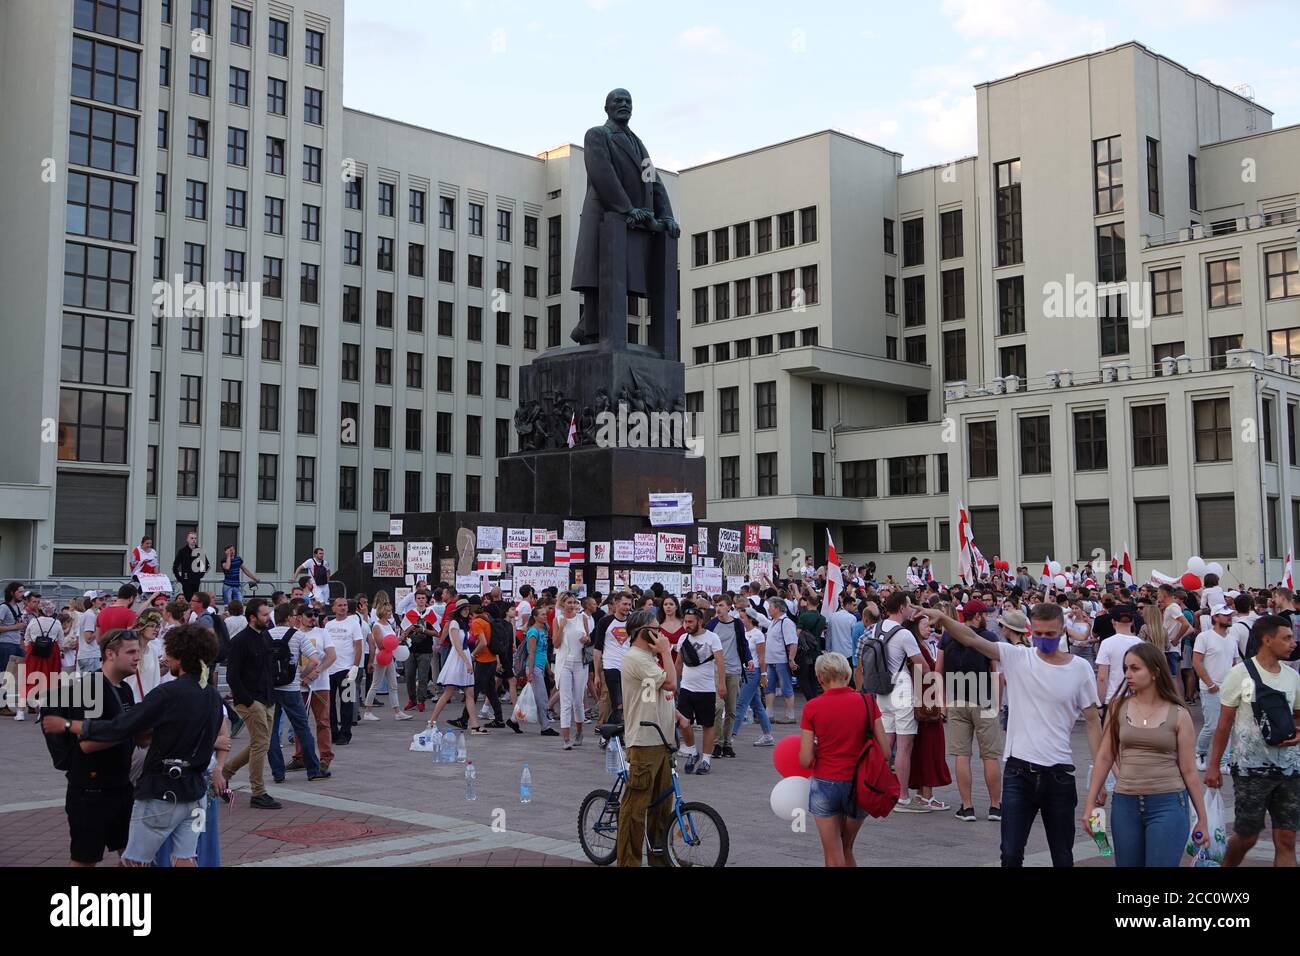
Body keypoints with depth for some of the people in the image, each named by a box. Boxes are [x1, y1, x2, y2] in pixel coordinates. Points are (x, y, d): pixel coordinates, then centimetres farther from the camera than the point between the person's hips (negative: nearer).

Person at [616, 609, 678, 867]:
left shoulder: (649, 657, 17)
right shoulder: (635, 658, -15)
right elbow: (670, 683, -20)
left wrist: (678, 715, 9)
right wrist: (666, 652, -9)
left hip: (660, 739, 10)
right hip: (644, 741, -10)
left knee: (662, 801, 16)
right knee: (636, 805, -4)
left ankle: (659, 854, 26)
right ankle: (628, 860, 1)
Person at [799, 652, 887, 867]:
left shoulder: (812, 708, -8)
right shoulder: (867, 702, -4)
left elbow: (805, 760, -10)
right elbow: (885, 751, -6)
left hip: (825, 784, -2)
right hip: (860, 786, 2)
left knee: (834, 857, 9)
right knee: (846, 849, 21)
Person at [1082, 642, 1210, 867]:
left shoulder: (1179, 715, -3)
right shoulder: (1118, 708, 2)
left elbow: (1188, 770, 1)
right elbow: (1104, 758, 5)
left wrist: (1202, 819, 3)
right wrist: (1090, 803, 3)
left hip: (1168, 804, -3)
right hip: (1125, 804, 3)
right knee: (1127, 863, 12)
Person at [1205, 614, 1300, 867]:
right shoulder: (1241, 673, -8)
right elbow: (1225, 723, -5)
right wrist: (1213, 765, -6)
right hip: (1251, 769, -4)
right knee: (1246, 837, 5)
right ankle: (1226, 864, 33)